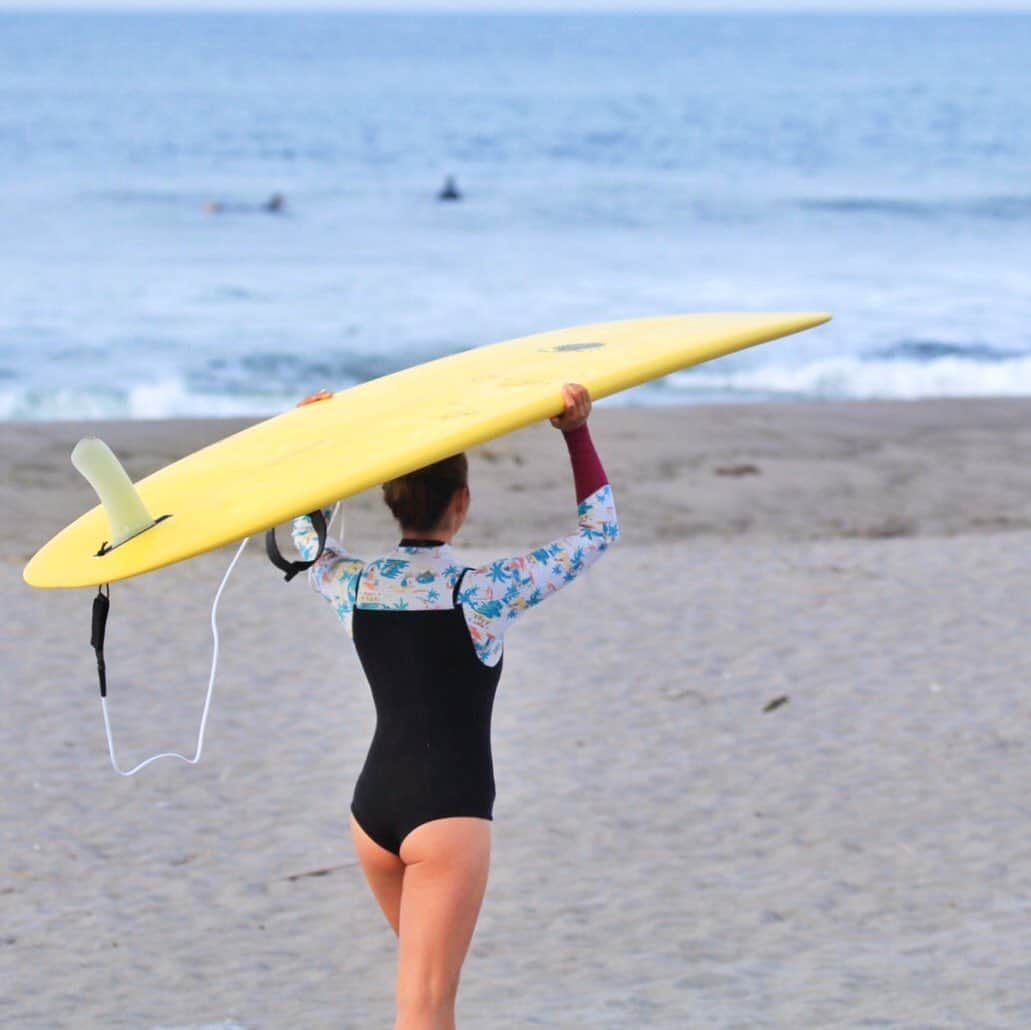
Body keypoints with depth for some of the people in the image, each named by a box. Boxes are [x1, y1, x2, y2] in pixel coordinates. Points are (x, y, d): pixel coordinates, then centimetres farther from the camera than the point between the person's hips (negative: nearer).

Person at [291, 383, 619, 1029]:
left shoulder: (353, 586, 0)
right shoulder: (483, 593, -12)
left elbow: (307, 534, 25)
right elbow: (598, 529, -2)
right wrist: (578, 433, 0)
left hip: (373, 806, 6)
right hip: (449, 809, -6)